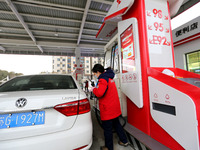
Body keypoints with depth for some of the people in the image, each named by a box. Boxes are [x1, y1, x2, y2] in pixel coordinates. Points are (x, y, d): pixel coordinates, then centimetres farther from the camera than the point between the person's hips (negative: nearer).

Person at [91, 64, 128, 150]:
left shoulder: (103, 79, -20)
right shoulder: (109, 77, 10)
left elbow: (99, 93, -32)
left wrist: (94, 89, -13)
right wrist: (97, 88, 10)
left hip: (108, 109, -9)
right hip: (115, 107, 9)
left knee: (107, 129, 9)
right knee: (116, 124, 26)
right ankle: (124, 141, 41)